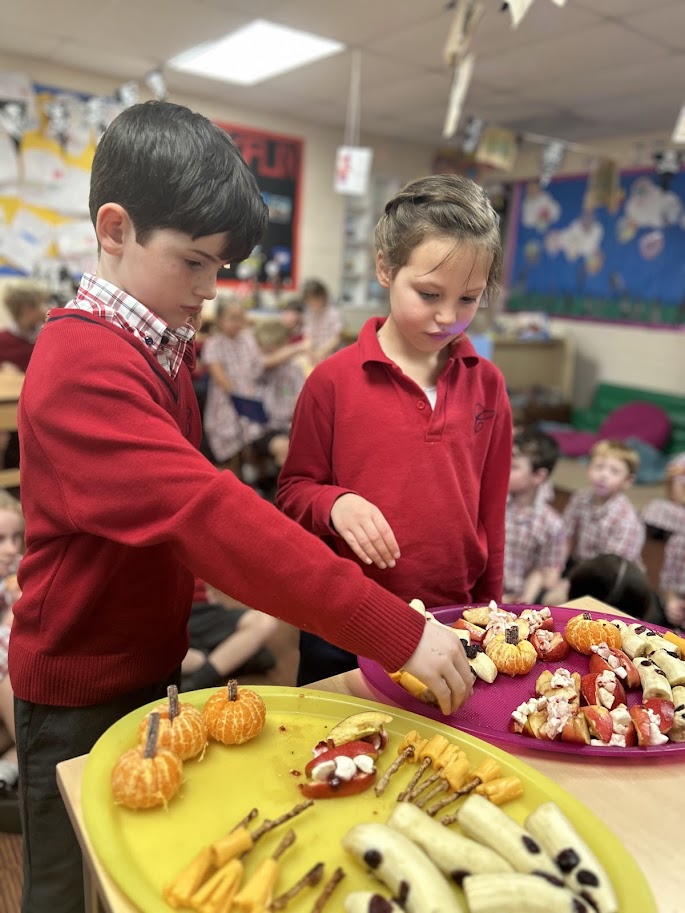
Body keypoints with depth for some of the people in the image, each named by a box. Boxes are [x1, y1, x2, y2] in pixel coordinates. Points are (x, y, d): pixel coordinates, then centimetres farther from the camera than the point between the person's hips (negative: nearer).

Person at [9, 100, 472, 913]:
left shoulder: (158, 348, 3)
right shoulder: (84, 366, -28)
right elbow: (207, 513, -38)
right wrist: (396, 632, -39)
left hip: (151, 659, 8)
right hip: (81, 691, -7)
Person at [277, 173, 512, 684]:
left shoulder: (487, 385, 0)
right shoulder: (334, 380, -9)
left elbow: (491, 507, 7)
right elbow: (294, 490, -1)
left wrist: (488, 605, 11)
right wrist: (335, 504, -22)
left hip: (452, 619, 3)